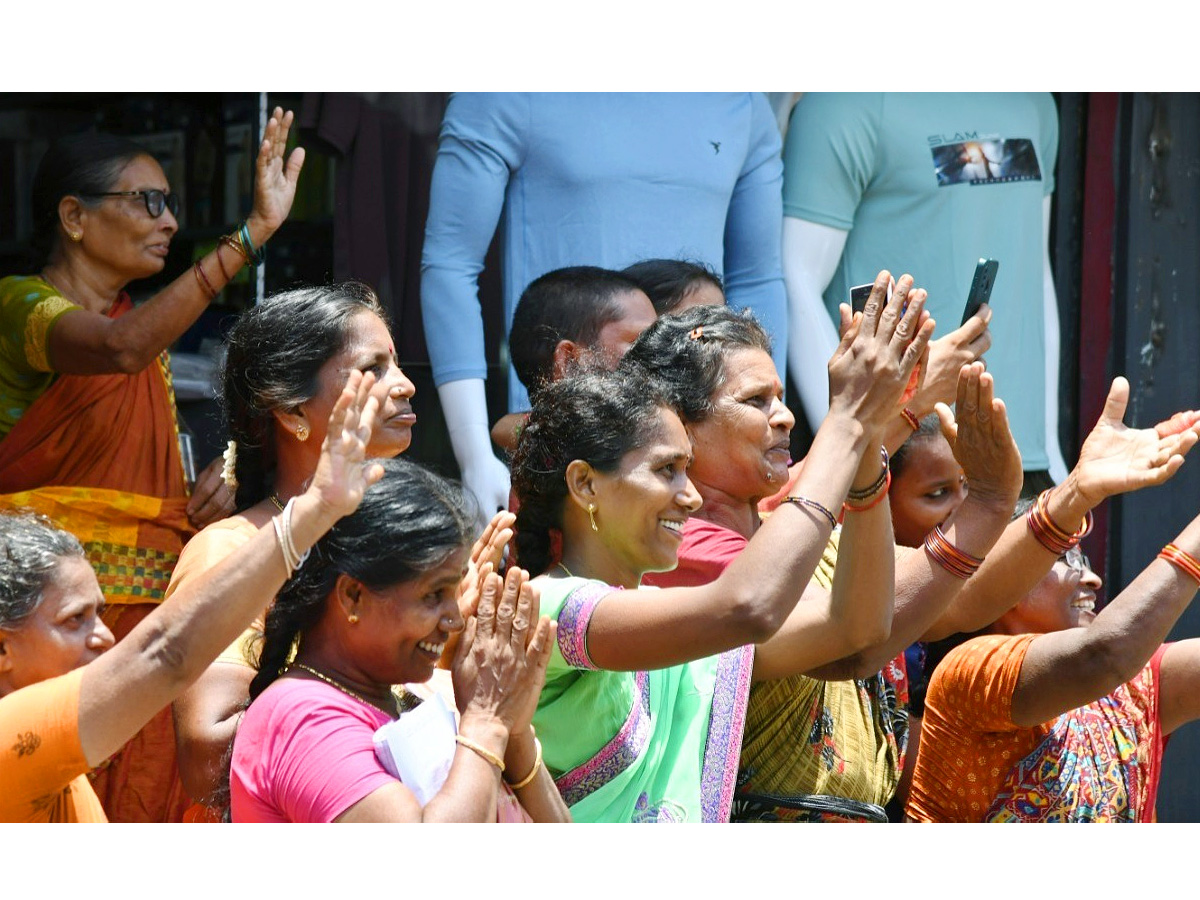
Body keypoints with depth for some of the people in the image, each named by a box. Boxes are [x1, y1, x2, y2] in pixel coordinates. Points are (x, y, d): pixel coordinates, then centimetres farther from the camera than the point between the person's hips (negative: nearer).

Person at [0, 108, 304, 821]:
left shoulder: (152, 334, 19)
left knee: (142, 800, 2)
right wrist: (253, 236, -33)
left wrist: (207, 495, 2)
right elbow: (119, 348, -29)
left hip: (149, 611, 7)